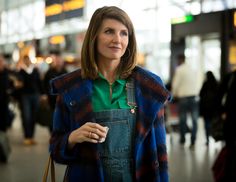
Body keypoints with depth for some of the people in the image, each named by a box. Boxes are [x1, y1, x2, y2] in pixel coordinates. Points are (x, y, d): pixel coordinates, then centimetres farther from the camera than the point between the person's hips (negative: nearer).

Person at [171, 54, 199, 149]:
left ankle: (182, 139, 18)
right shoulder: (193, 69, 11)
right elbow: (195, 82, 16)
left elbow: (175, 84, -5)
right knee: (194, 120, 2)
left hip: (183, 96, -4)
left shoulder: (179, 69, -4)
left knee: (182, 119, 9)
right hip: (194, 95, 4)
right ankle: (193, 142, -2)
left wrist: (174, 94, 12)